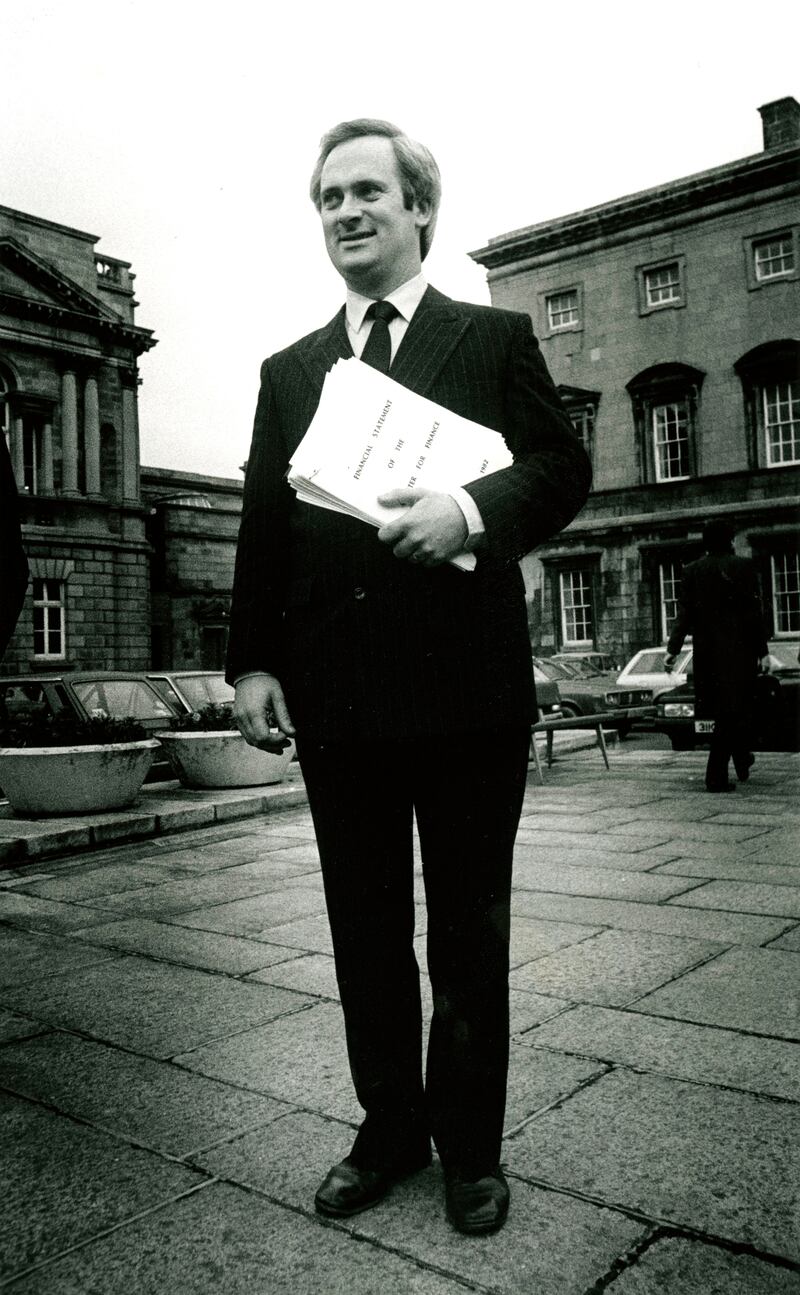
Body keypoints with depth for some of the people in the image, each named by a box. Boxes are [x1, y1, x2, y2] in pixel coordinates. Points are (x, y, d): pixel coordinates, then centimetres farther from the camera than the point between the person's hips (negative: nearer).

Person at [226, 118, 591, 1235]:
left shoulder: (495, 338, 6)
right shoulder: (289, 370, 15)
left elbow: (564, 469, 0)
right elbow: (262, 525, 10)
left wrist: (471, 508, -20)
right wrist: (253, 659, 0)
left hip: (467, 683, -3)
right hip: (335, 690, 4)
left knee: (468, 932, 9)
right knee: (366, 929, 13)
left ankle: (469, 1146, 28)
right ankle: (389, 1130, 32)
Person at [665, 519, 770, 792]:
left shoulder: (691, 571, 4)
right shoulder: (743, 566, -5)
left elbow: (684, 614, -1)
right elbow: (754, 613, -7)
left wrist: (673, 649, 1)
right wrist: (763, 651, -5)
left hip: (706, 652, 4)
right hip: (739, 650, -4)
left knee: (723, 711, 17)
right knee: (733, 711, 1)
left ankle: (742, 763, 30)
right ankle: (716, 775, -1)